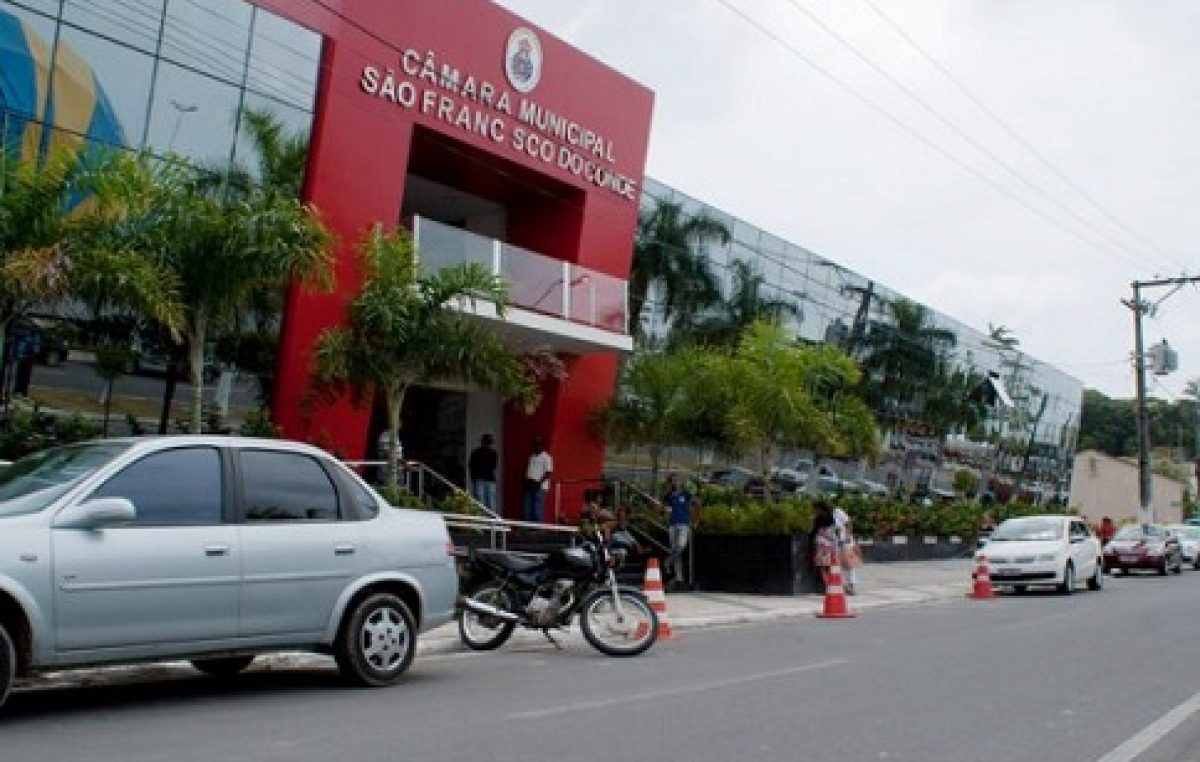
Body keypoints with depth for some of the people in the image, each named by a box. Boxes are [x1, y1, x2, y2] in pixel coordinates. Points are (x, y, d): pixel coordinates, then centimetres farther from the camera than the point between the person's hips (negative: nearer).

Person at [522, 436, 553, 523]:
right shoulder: (531, 456, 16)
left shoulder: (546, 457, -4)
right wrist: (527, 480, 2)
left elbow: (548, 472, -10)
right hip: (529, 485, 7)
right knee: (527, 508, 6)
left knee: (537, 510, -8)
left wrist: (539, 482, -17)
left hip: (540, 486, -7)